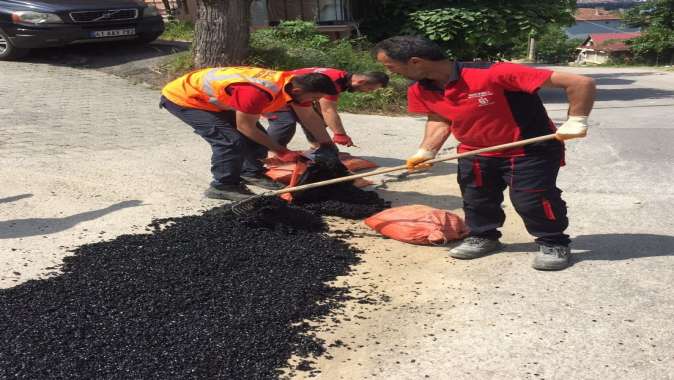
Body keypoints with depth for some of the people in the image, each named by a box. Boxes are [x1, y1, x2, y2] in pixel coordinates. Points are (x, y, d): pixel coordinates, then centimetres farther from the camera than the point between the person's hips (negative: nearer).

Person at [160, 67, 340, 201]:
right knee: (231, 140, -20)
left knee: (257, 138, 6)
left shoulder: (296, 84, -12)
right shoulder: (258, 92, -39)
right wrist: (281, 151, -18)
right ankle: (222, 186, -4)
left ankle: (251, 173, 26)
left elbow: (310, 118, 3)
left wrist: (328, 146, 3)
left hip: (212, 98, 9)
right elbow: (245, 127, -25)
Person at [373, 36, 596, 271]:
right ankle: (483, 237, 35)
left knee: (531, 200, -8)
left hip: (531, 149, -6)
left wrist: (575, 123, -29)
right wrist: (426, 151, -7)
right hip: (475, 152, 6)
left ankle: (554, 244, 14)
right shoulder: (420, 91, -13)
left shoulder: (492, 74, -36)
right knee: (475, 199, 12)